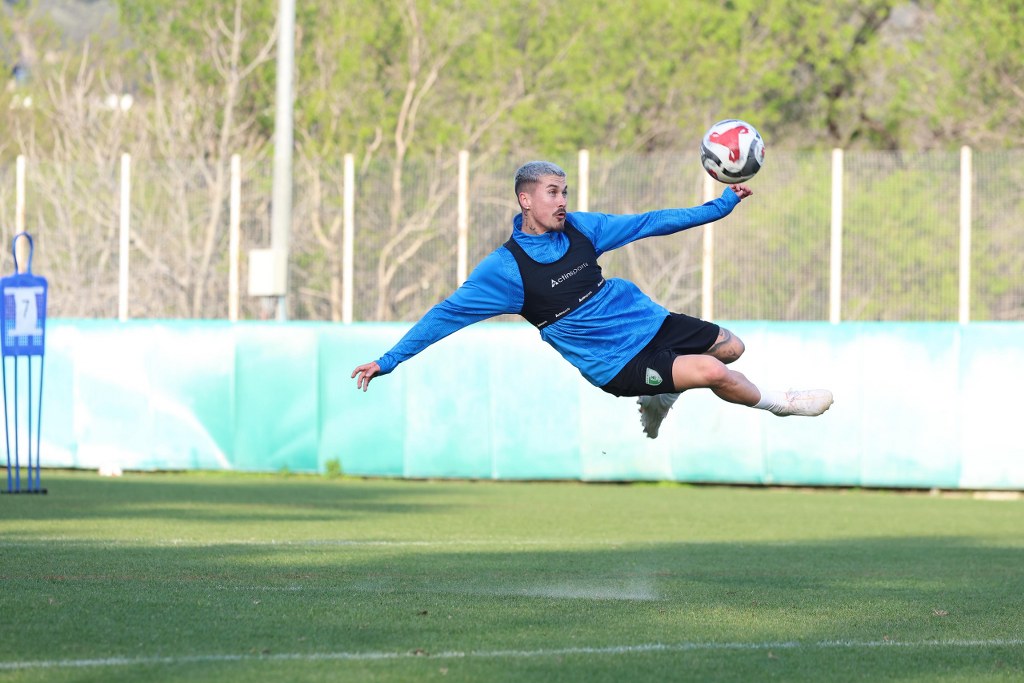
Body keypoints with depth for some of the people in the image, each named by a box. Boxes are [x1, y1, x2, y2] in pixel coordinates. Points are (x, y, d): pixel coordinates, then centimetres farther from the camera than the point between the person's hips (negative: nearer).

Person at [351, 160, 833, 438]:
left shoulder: (579, 228, -1)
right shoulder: (505, 267, -17)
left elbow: (648, 224, 8)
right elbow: (447, 315, -14)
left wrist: (719, 207, 9)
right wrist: (388, 361, -18)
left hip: (648, 320, 7)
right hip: (616, 362, -7)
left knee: (731, 347, 14)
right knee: (713, 371, -22)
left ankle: (656, 399, 31)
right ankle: (777, 403, 8)